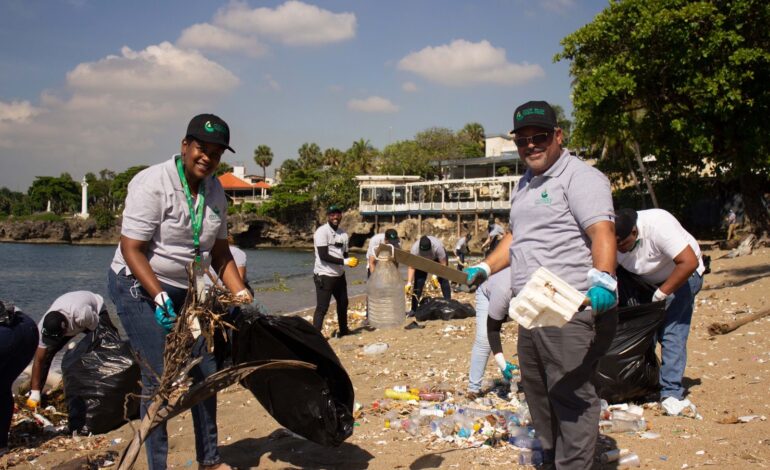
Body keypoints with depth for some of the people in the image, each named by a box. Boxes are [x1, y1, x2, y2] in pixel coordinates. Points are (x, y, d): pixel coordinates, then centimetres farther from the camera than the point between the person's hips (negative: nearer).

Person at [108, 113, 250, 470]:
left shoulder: (215, 192, 2)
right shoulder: (152, 183, -19)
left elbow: (220, 252, 8)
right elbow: (132, 250, -21)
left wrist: (241, 294, -1)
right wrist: (159, 299, -29)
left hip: (185, 292, 7)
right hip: (140, 287, -7)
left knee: (205, 371, 9)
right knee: (160, 378, -11)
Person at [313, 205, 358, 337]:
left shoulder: (343, 234, 8)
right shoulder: (322, 232, -16)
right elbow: (323, 256, -24)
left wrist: (351, 261, -11)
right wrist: (345, 261, -25)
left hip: (339, 275, 8)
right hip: (324, 276, -8)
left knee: (343, 302, 21)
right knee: (322, 307, -7)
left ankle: (343, 330, 39)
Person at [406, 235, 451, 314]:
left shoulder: (438, 246, -41)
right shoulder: (414, 249, -38)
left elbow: (443, 264, -29)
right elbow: (411, 267, -33)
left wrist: (435, 275, -39)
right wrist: (409, 282, -42)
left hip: (438, 258, -1)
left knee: (444, 281, -11)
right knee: (418, 281, -9)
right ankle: (414, 309, -4)